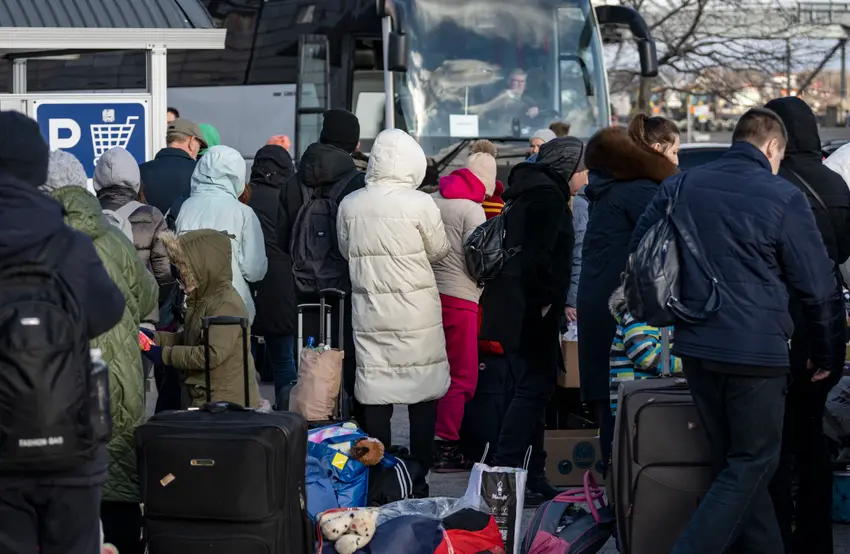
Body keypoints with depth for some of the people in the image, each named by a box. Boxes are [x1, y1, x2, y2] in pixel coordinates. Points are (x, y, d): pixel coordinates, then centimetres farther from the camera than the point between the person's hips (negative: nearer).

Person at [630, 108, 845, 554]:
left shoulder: (681, 187, 7)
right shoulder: (783, 198, -8)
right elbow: (819, 286, -5)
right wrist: (829, 353, 7)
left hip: (696, 347, 6)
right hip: (757, 351, -6)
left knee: (734, 462, 15)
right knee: (751, 465, 3)